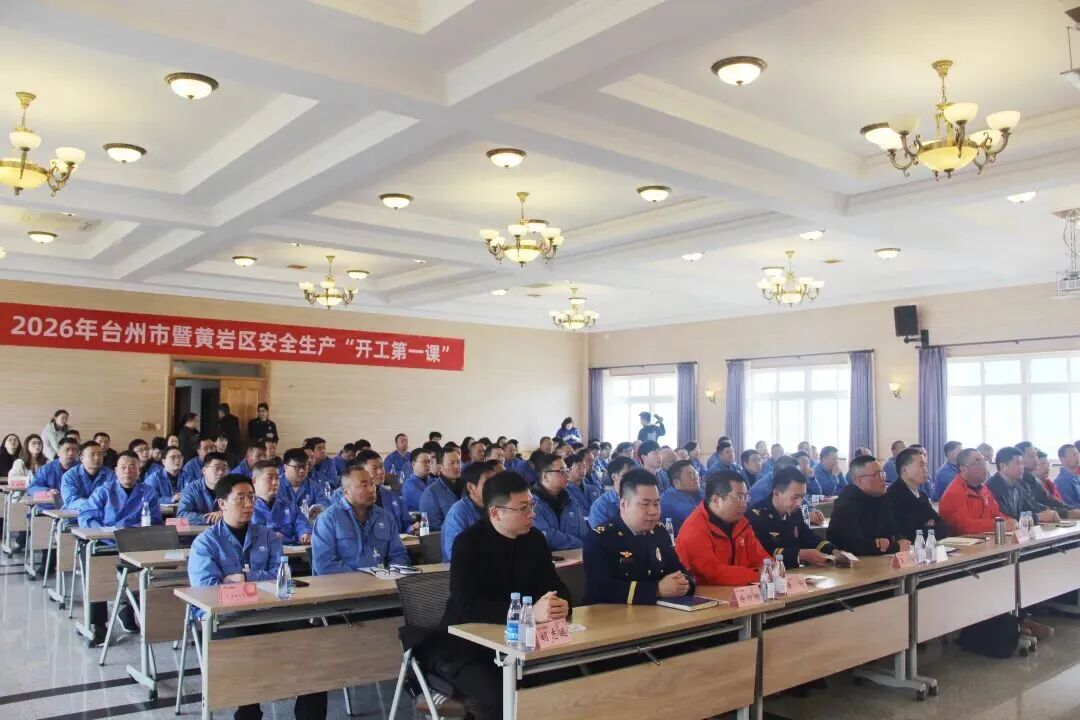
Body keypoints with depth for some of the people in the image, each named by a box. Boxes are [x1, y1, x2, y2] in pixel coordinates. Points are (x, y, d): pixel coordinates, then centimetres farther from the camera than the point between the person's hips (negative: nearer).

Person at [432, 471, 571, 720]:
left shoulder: (534, 539, 0)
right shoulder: (468, 543, -17)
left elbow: (555, 586, 1)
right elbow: (467, 606, -27)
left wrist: (561, 604, -24)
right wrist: (529, 612, -36)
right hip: (464, 648, -5)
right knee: (497, 698, -29)